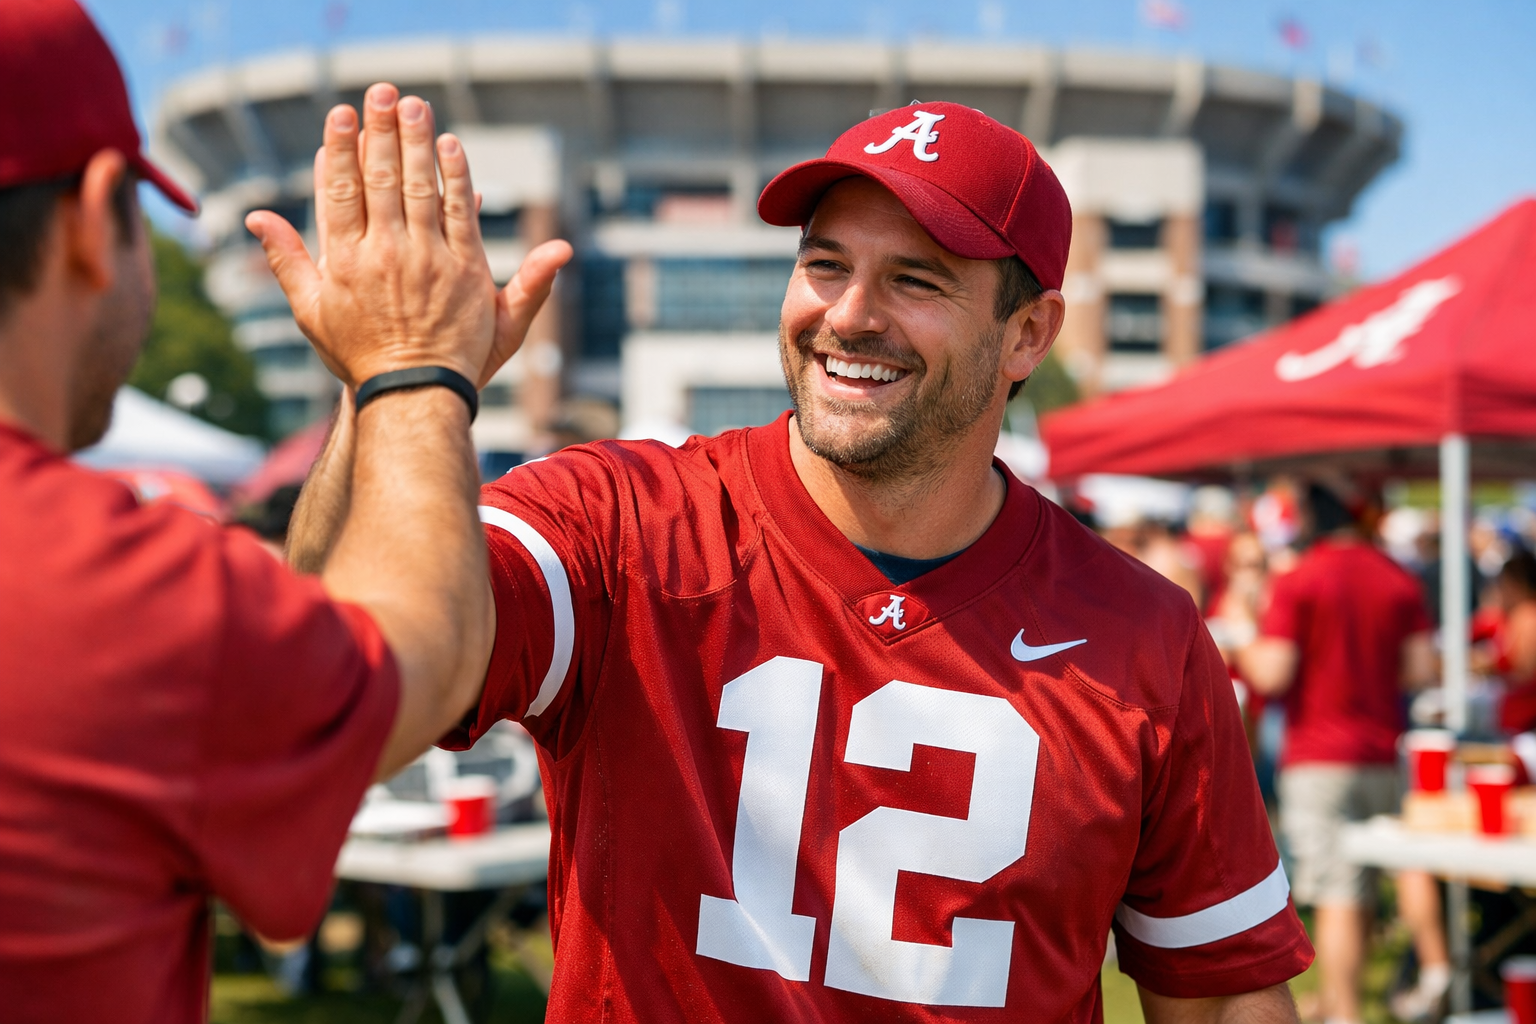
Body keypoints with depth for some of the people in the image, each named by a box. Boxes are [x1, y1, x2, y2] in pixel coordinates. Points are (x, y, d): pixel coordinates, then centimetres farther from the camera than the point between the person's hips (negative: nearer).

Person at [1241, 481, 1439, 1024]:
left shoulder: (1297, 581, -10)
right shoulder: (1400, 581, 5)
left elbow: (1271, 675, -15)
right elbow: (1421, 670, 4)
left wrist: (1243, 651, 6)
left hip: (1318, 759, -5)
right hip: (1384, 753, 5)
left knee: (1338, 897, -3)